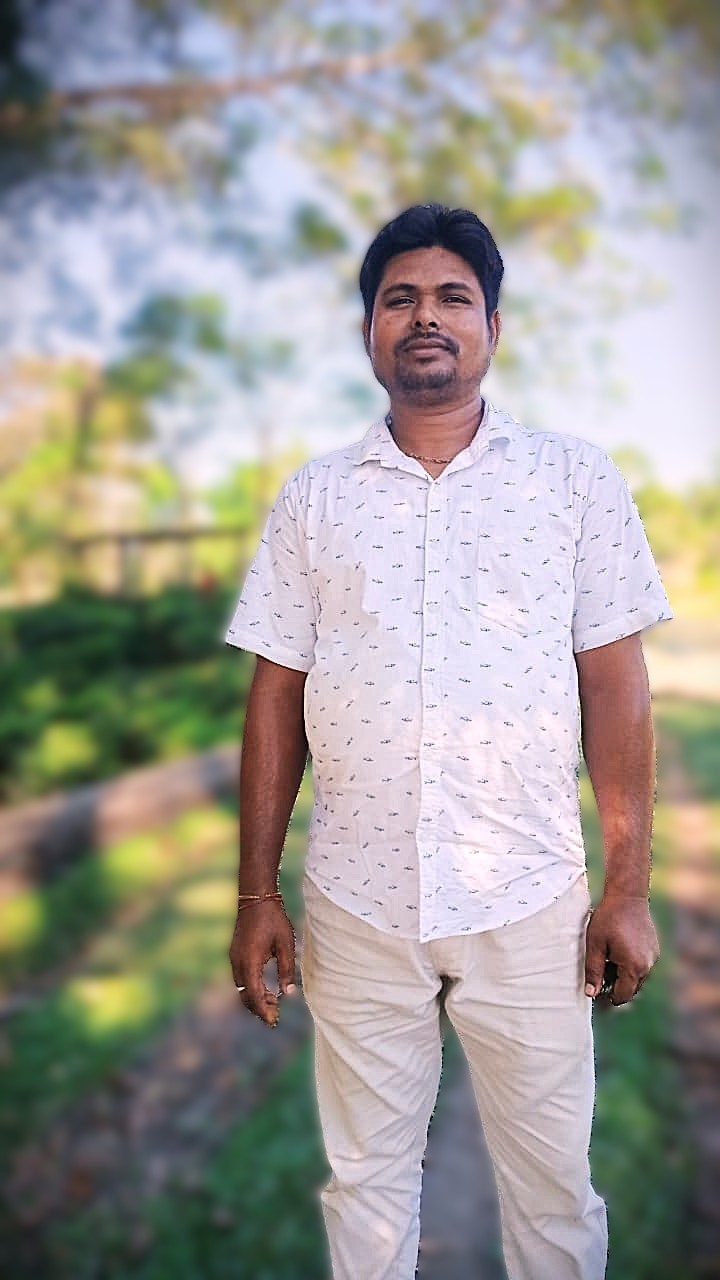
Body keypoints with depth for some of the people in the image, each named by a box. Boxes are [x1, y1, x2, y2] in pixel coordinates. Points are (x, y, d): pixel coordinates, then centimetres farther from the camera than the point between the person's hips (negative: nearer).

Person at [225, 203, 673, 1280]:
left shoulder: (577, 480, 0)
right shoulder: (312, 498, 3)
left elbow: (616, 684, -1)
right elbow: (277, 696, 3)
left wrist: (629, 887, -3)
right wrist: (256, 894, 3)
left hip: (531, 904, -1)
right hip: (355, 906, 2)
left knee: (554, 1188, 15)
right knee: (365, 1183, 19)